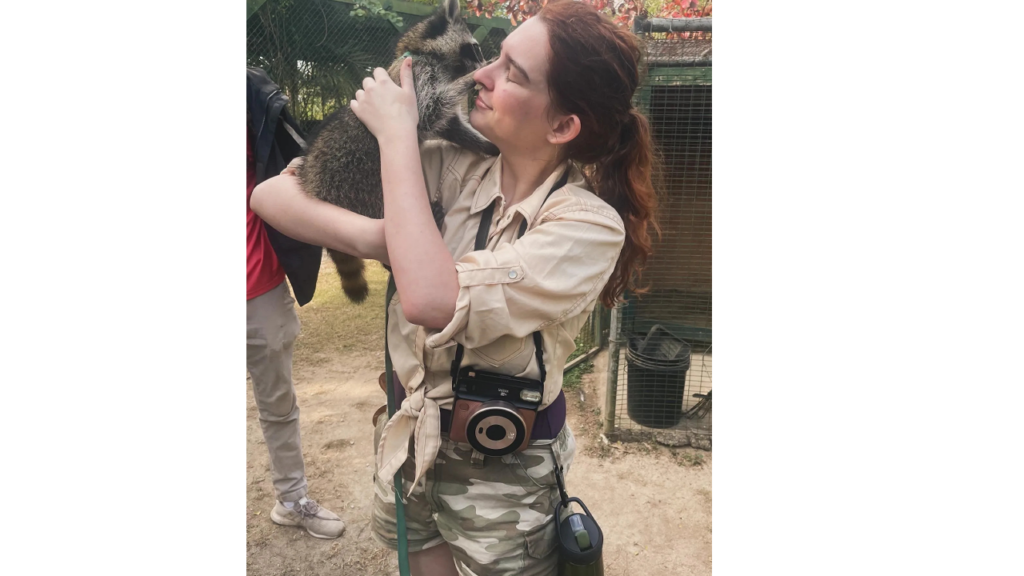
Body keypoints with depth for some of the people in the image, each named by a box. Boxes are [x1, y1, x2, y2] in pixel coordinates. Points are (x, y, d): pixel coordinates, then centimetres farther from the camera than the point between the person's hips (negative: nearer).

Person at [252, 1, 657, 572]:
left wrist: (397, 134, -25)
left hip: (501, 475, -4)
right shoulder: (454, 170, -9)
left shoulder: (590, 224, -21)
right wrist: (384, 235, -26)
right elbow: (273, 194, -10)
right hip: (413, 441, 5)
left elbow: (431, 300, -35)